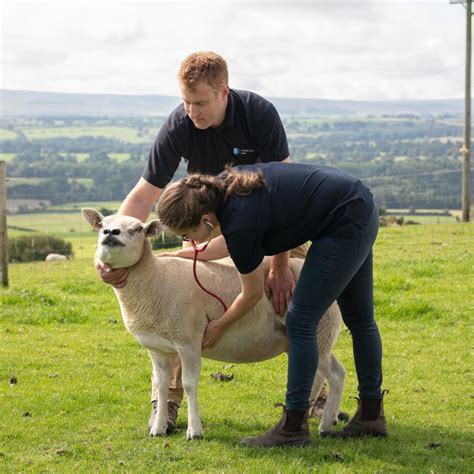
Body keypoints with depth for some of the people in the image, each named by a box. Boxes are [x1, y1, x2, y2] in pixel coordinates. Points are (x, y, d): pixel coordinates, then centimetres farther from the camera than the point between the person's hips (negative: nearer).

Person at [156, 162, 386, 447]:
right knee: (359, 319, 17)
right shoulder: (222, 186, -5)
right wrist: (179, 255, 16)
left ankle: (294, 428, 0)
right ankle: (371, 416, 28)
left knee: (300, 323, -5)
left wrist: (219, 327, 6)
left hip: (346, 226, -10)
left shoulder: (240, 220, -26)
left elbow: (253, 294, -9)